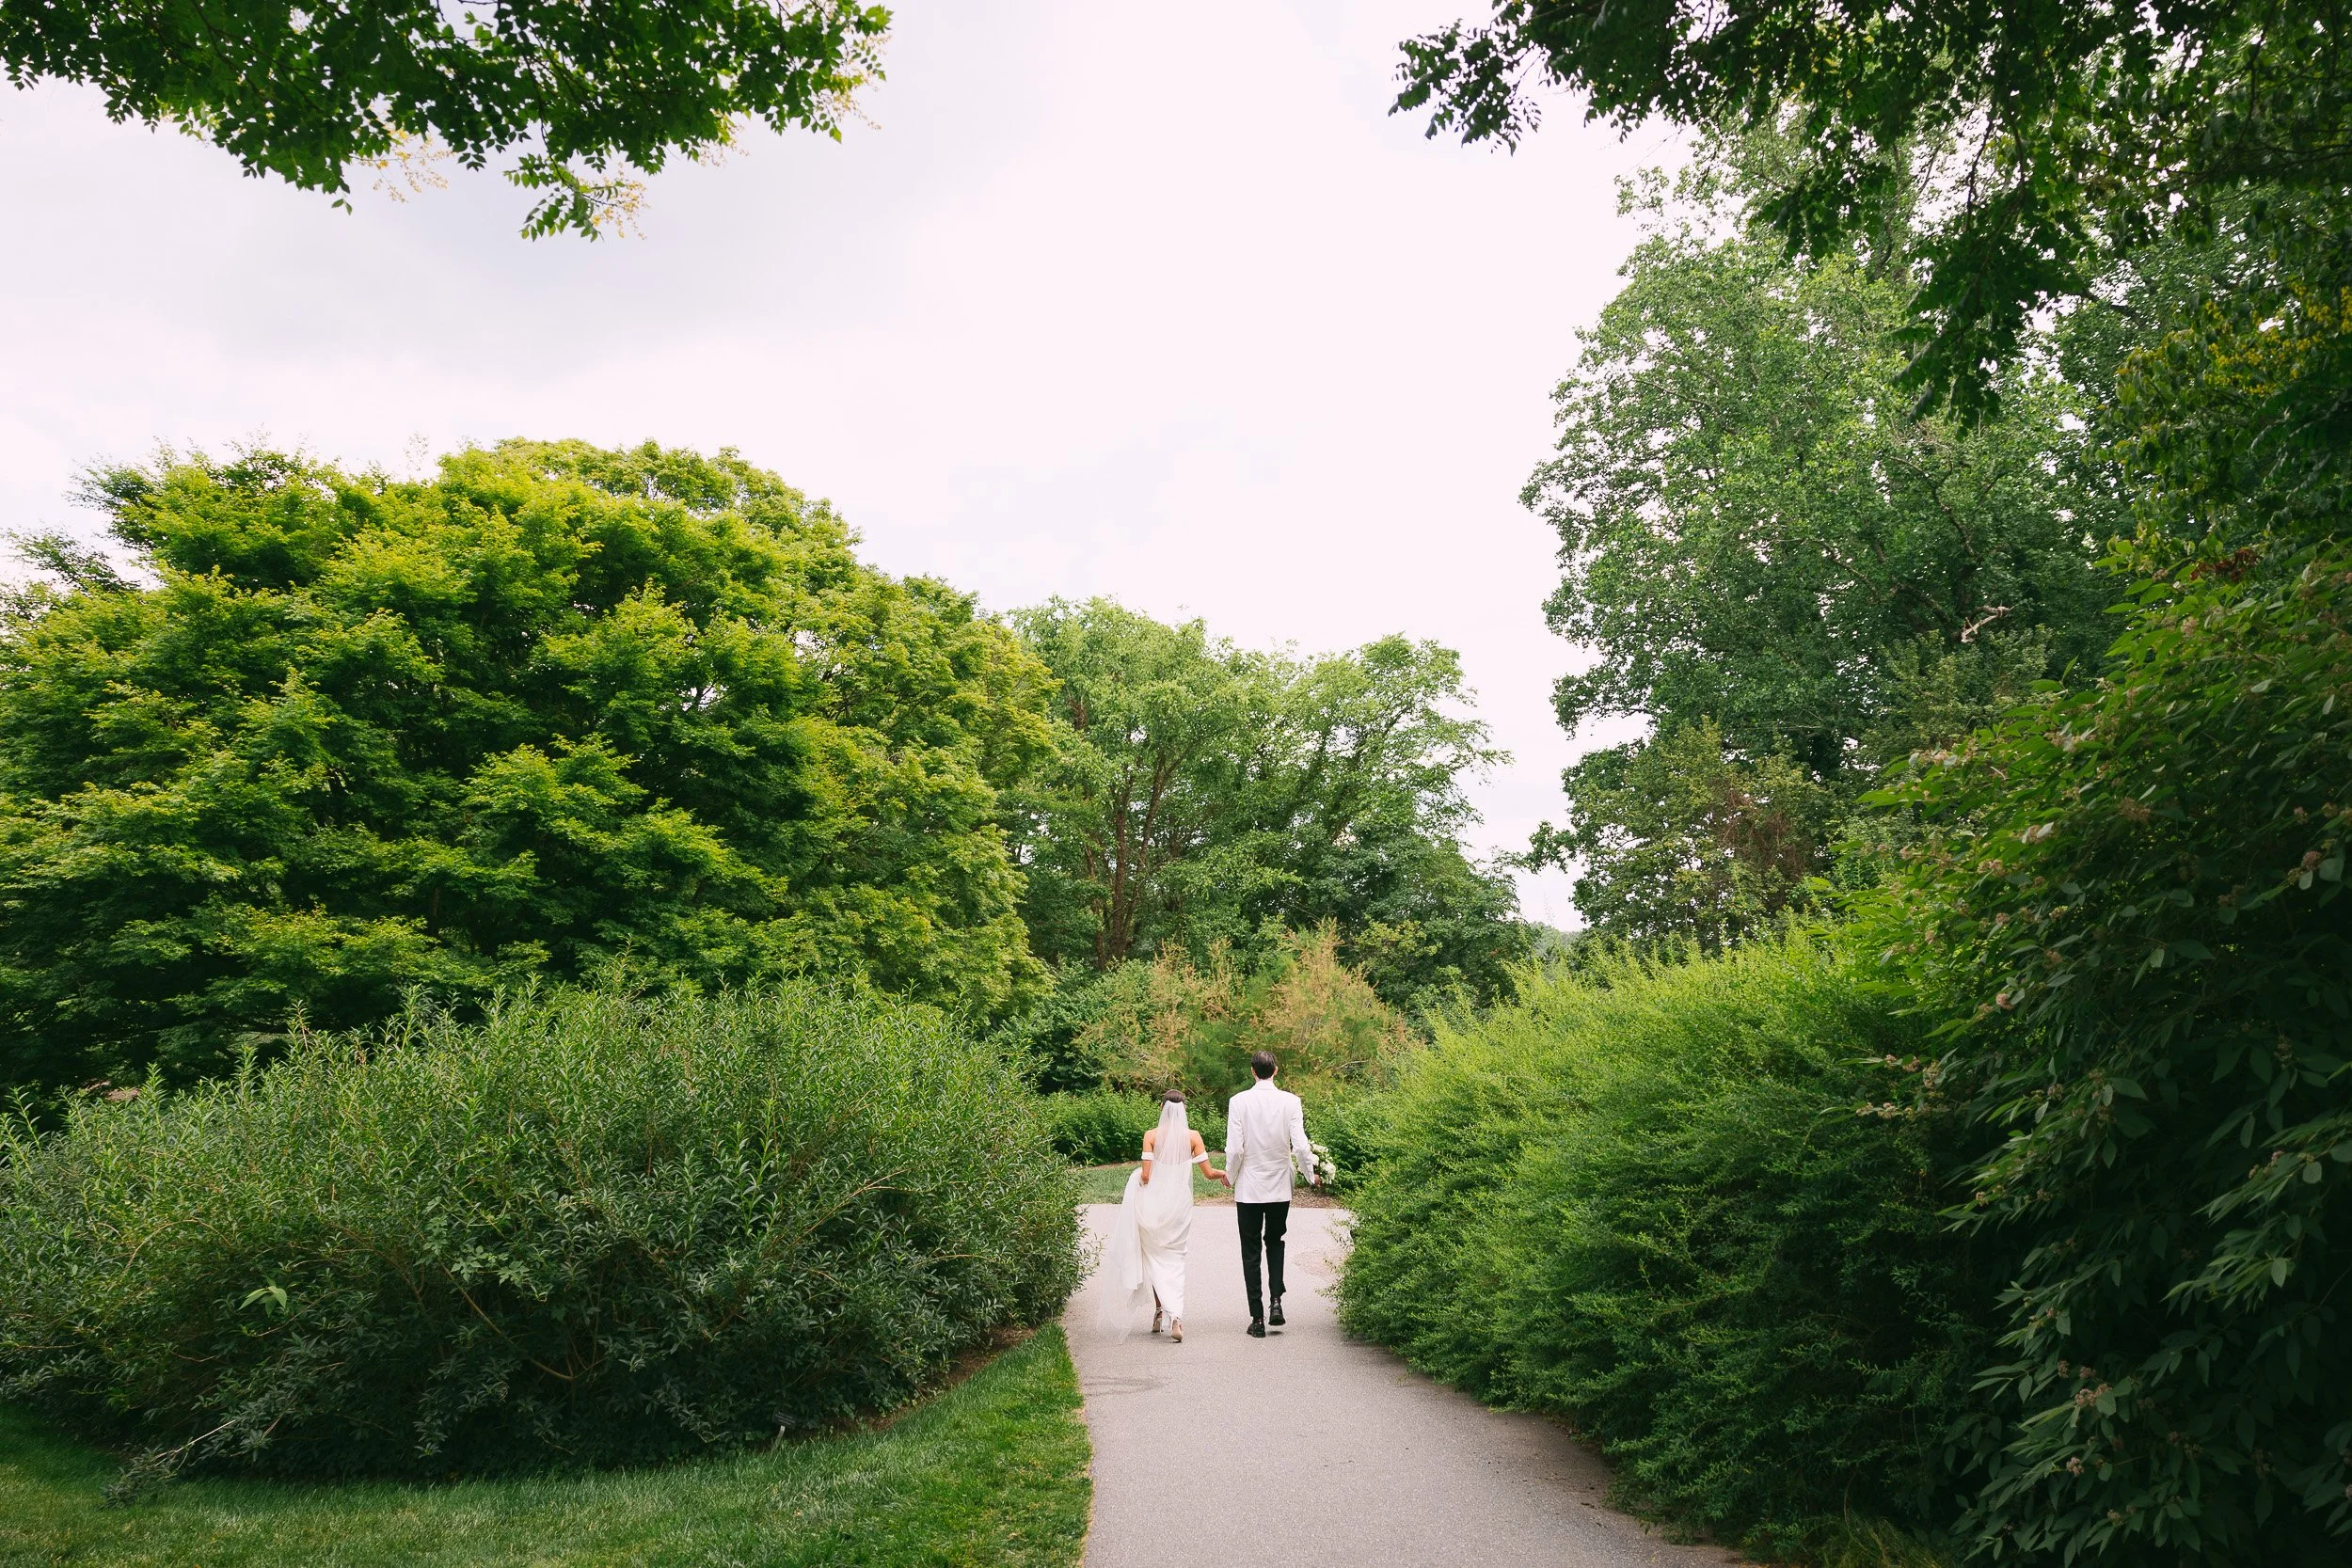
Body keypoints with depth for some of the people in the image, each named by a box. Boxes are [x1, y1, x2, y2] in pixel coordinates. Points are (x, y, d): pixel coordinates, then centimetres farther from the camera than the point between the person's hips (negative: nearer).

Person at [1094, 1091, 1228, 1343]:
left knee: (1154, 1256, 15)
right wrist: (1222, 1173, 18)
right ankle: (1175, 1317, -6)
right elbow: (1209, 1173, -3)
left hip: (1153, 1203, -1)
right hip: (1180, 1204, 1)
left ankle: (1159, 1311, 12)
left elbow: (1146, 1175, -10)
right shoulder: (1193, 1136, -3)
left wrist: (1137, 1176, 13)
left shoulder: (1151, 1136, -7)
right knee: (1174, 1259, 10)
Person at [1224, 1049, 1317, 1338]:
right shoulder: (1290, 1101, -8)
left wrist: (1231, 1176, 6)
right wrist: (1310, 1175, 7)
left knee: (1250, 1251, 9)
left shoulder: (1239, 1101, -11)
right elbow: (1300, 1145, -11)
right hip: (1280, 1187, 2)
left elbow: (1234, 1149, -12)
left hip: (1249, 1188, -2)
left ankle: (1257, 1319, 8)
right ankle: (1276, 1301, 5)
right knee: (1275, 1243, 22)